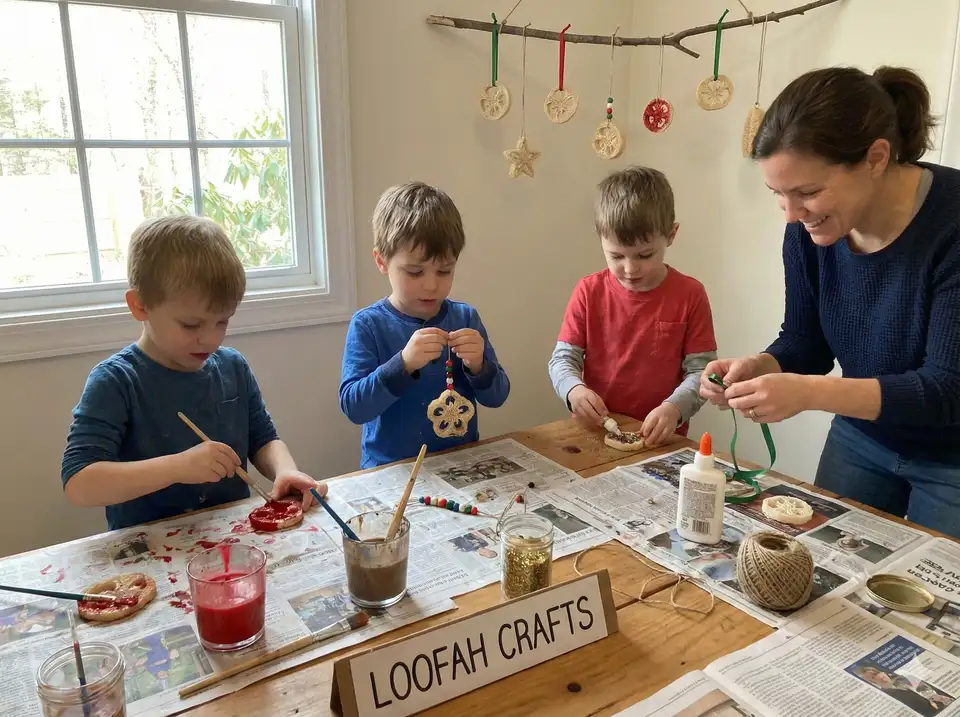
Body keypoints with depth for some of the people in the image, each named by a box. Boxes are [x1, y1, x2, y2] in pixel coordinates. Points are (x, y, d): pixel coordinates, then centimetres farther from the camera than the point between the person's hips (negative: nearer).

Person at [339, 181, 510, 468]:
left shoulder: (466, 318, 3)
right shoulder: (367, 325, -4)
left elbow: (496, 397, 5)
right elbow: (352, 407, -11)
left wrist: (478, 366, -15)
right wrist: (403, 364, -24)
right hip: (390, 471, -1)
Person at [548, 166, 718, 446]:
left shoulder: (690, 294, -3)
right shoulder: (589, 292, 0)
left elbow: (700, 370, -3)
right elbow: (562, 358, 1)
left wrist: (674, 408, -22)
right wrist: (573, 389, -20)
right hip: (597, 433, 0)